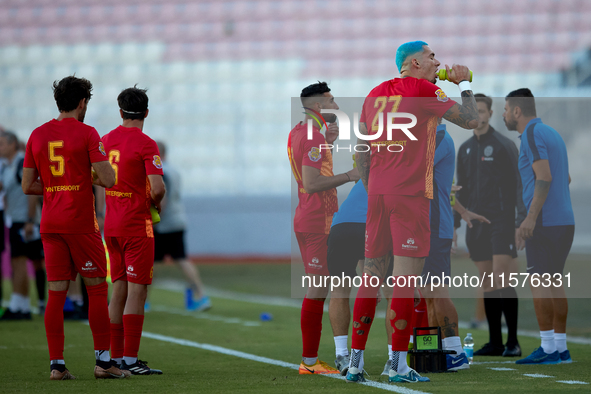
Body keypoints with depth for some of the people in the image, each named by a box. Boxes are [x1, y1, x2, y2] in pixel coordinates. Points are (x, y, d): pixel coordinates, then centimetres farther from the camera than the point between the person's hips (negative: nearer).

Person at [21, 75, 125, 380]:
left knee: (56, 292, 5)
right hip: (80, 224, -5)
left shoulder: (38, 135, 8)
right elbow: (108, 180, -12)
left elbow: (27, 186, 9)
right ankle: (102, 360, 3)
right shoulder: (86, 134, -7)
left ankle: (56, 364, 2)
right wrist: (91, 178, 9)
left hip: (49, 225, 5)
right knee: (97, 289, 4)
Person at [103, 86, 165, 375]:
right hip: (137, 225, -7)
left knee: (119, 290, 11)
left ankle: (116, 357, 12)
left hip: (111, 225, 7)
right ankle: (130, 359, -9)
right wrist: (156, 203, 1)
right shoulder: (146, 145, -12)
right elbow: (157, 188, -19)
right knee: (137, 291, -6)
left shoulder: (105, 141, 8)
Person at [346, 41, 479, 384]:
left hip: (377, 192, 6)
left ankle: (356, 361, 7)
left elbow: (362, 154, 16)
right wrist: (465, 84, 14)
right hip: (410, 194, -6)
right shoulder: (424, 90, -4)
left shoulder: (376, 94, 16)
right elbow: (470, 120, -1)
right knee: (406, 275, -5)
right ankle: (398, 365, -7)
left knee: (373, 274, 9)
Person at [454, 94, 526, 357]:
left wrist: (521, 220, -14)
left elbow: (519, 185, -6)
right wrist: (453, 225, 15)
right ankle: (495, 342, 9)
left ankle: (512, 342, -8)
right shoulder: (465, 149, 15)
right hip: (476, 223, 6)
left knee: (502, 283, -12)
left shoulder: (504, 145, -3)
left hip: (501, 219, -6)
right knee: (487, 285, 5)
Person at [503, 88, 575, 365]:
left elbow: (545, 178, -23)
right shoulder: (552, 134, 17)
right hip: (565, 220, 9)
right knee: (554, 284, 10)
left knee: (538, 283, -7)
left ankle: (548, 349, -8)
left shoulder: (532, 135, -12)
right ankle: (560, 347, 9)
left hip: (545, 221, -9)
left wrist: (531, 217, -30)